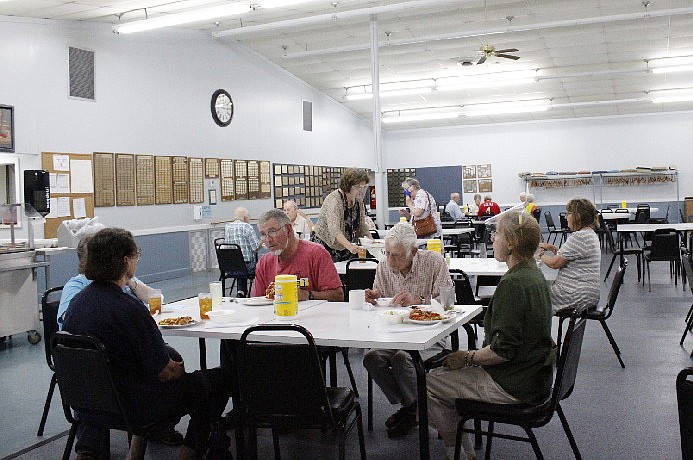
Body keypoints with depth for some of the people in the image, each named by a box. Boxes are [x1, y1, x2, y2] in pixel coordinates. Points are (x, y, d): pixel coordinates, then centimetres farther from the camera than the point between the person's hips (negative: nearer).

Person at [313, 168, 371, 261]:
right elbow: (334, 229, -34)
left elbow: (362, 226, 11)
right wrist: (349, 246, -48)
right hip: (327, 246, -6)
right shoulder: (333, 200, -22)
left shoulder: (358, 201, 1)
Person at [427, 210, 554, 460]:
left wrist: (468, 357, -10)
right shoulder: (533, 274, 7)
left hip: (512, 387, -10)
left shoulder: (512, 284, -24)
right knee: (445, 372, 19)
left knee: (428, 383, 0)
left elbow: (503, 350, -26)